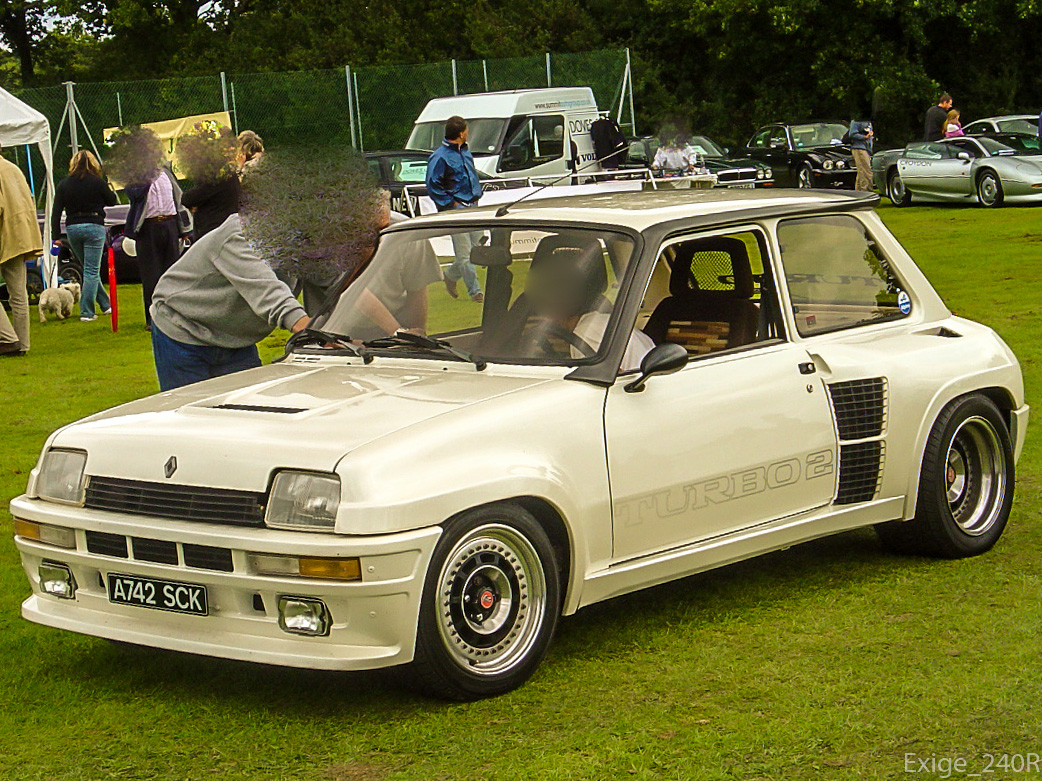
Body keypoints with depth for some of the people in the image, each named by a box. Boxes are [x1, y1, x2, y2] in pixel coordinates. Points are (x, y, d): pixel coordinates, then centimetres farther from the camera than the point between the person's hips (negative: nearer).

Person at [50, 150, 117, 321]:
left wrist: (56, 236, 4)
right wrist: (109, 189, 23)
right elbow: (112, 201, 6)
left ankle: (106, 305, 27)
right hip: (94, 228, -4)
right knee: (92, 271, -1)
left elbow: (56, 212, 2)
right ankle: (86, 312, -5)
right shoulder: (97, 182, -7)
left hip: (72, 229, 4)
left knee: (90, 270, 17)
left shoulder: (63, 184, 3)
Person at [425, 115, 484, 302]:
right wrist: (451, 204, -14)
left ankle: (451, 276, 30)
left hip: (471, 207, 8)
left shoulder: (465, 152, 15)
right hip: (455, 209, -8)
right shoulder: (440, 157, -12)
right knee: (464, 253, -5)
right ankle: (475, 292, -1)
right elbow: (432, 186, -14)